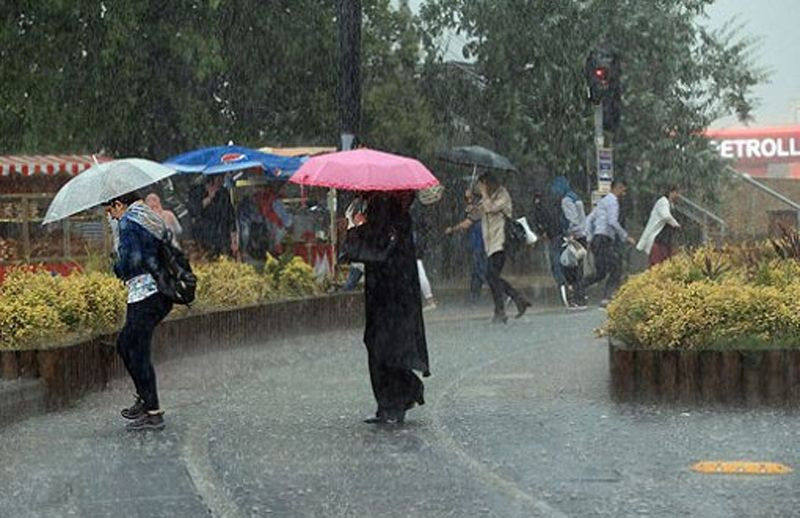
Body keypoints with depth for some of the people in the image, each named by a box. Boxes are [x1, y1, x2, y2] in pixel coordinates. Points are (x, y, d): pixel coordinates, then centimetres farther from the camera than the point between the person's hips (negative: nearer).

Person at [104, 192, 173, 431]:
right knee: (124, 343, 21)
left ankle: (153, 413, -2)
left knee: (138, 351, -3)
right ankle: (145, 399, 23)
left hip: (144, 295, -10)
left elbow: (131, 259, -21)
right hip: (162, 293, 10)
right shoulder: (152, 218, 17)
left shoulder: (127, 222, -10)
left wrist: (117, 268, 1)